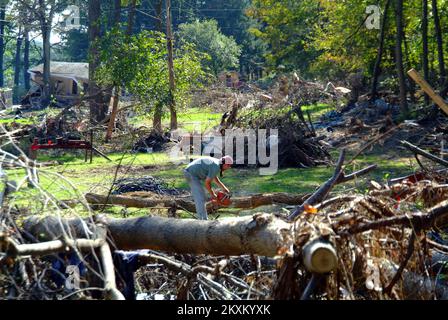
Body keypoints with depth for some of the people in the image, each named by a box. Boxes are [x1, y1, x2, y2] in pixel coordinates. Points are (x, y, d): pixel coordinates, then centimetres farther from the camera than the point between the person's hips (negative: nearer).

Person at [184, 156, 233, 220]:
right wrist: (212, 194, -1)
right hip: (192, 174, -11)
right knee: (200, 198, -11)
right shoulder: (216, 167, -17)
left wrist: (223, 188, 26)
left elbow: (214, 178, 27)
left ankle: (203, 218, 18)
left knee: (199, 197, 14)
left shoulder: (215, 162, 12)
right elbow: (207, 183, -14)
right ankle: (203, 219, -12)